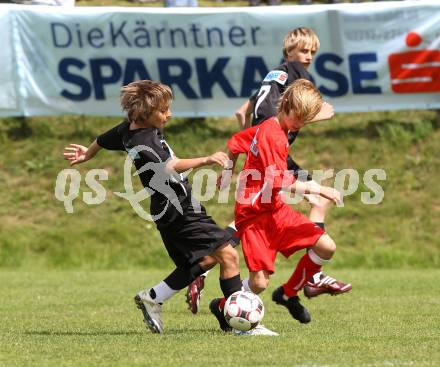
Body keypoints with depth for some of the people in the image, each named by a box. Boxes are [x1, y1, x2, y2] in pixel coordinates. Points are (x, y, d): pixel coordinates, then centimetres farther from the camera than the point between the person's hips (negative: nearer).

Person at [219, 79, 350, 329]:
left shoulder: (266, 128, 11)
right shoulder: (272, 135, -19)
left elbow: (235, 142, 25)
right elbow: (279, 182, -25)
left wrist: (228, 172, 37)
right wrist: (317, 189, -22)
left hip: (275, 209, 9)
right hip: (254, 214, -9)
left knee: (327, 247, -2)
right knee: (260, 284, -15)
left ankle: (288, 294, 15)